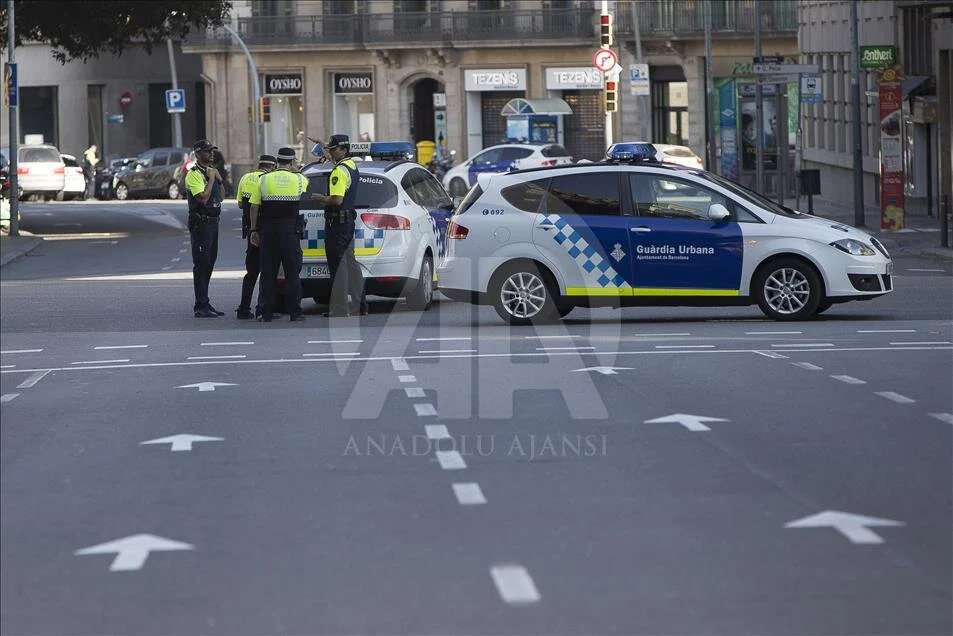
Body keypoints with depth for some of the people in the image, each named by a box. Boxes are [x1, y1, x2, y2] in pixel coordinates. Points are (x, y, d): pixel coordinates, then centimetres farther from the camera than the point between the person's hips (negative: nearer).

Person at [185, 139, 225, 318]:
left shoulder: (211, 171, 16)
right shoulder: (194, 174, -12)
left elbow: (219, 198, 20)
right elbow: (203, 198, -23)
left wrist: (219, 181, 5)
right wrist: (211, 179, -15)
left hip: (213, 222, 9)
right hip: (201, 223, -9)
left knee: (209, 263, 12)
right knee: (201, 264, -8)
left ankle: (204, 303, 18)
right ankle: (201, 306, -9)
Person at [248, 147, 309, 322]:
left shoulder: (264, 179, 4)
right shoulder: (299, 179, 1)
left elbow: (254, 207, 2)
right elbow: (307, 187, 24)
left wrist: (254, 230, 8)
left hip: (268, 229, 1)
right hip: (290, 229, -1)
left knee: (268, 271, 5)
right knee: (292, 271, 2)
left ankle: (266, 312, 5)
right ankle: (294, 311, 0)